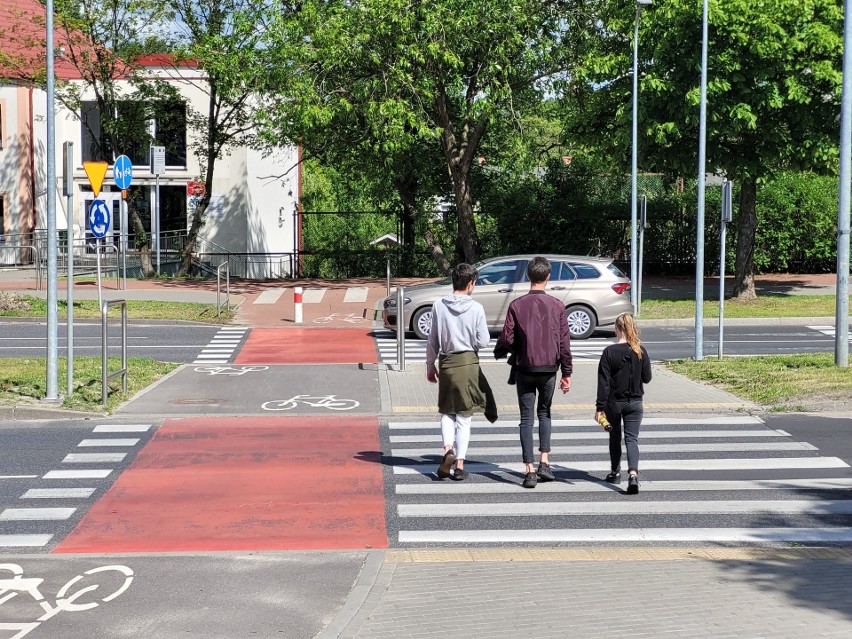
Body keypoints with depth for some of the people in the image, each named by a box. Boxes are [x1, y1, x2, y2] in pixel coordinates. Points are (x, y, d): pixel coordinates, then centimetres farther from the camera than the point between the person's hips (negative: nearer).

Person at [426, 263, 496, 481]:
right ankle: (460, 465, 5)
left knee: (447, 412, 15)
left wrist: (430, 366, 12)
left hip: (446, 363, 1)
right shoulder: (476, 308, -8)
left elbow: (433, 341, 1)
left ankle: (448, 449, -9)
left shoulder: (439, 306, -3)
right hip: (468, 363, -1)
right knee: (464, 417, 5)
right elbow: (483, 342, -8)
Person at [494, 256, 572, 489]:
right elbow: (565, 341, -1)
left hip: (524, 369, -1)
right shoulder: (557, 306, -3)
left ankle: (530, 470, 0)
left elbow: (507, 338, -8)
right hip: (549, 369, 1)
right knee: (544, 413, 19)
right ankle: (544, 463, 11)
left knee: (527, 418, 5)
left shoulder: (517, 305, -7)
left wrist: (499, 352, 15)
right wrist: (567, 373, 6)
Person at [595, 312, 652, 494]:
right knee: (632, 439, 2)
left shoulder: (609, 352, -13)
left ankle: (615, 473, 30)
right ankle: (633, 474, -19)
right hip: (634, 403, 1)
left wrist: (599, 407, -8)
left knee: (615, 437, 18)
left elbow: (603, 382, -12)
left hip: (613, 402, -1)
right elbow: (647, 378, 3)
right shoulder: (640, 351, -6)